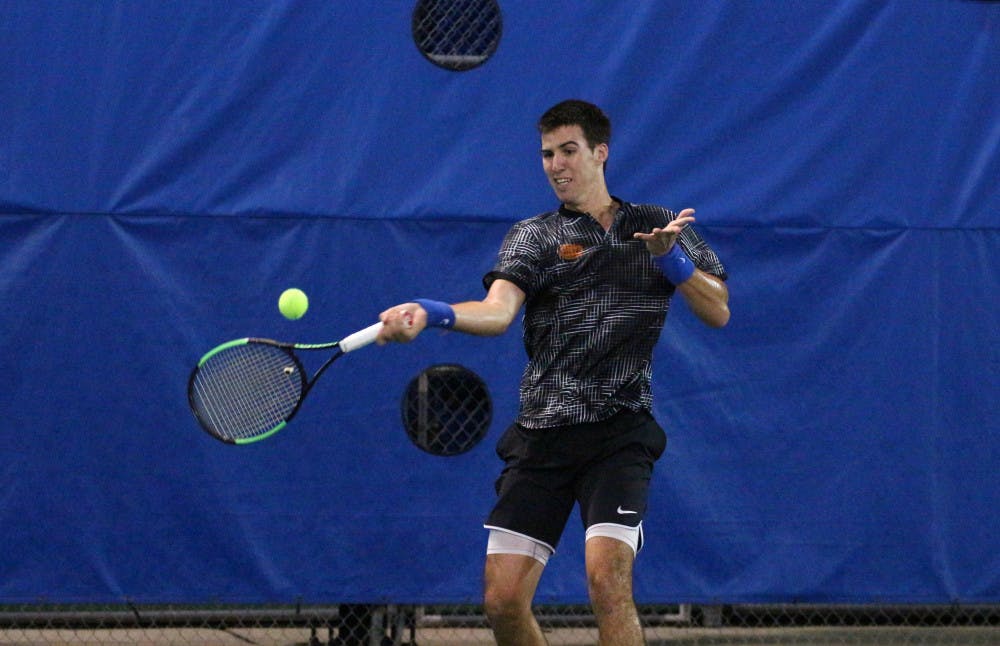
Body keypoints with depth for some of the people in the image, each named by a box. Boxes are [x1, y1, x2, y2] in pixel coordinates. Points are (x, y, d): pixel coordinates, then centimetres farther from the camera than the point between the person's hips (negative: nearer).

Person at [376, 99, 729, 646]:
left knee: (607, 580, -22)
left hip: (619, 431, -1)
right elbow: (497, 311, -10)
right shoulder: (533, 236, 8)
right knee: (502, 600, -5)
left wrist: (669, 256, -9)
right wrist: (430, 313, -31)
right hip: (541, 434, 1)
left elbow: (718, 312, 8)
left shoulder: (659, 228, 13)